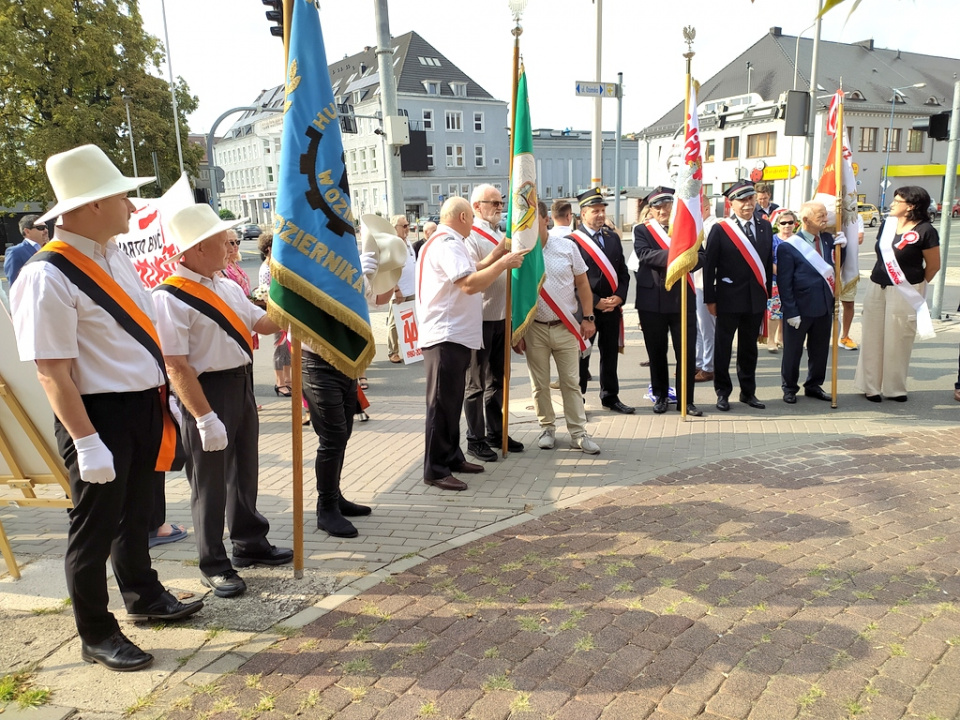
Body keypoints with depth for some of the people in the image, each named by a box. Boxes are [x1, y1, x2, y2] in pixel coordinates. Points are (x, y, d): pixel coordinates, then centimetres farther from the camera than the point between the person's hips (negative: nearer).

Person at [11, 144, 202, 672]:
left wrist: (160, 401, 16)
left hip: (145, 407, 8)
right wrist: (87, 442, -23)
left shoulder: (115, 256, 7)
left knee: (136, 513, 25)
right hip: (100, 414, -8)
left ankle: (143, 596, 47)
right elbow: (52, 372, -22)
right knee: (95, 528, 9)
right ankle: (96, 637, 28)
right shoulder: (47, 277, -20)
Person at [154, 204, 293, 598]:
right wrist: (204, 417, -24)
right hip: (207, 392, -8)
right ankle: (214, 565, 21)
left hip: (243, 386, 9)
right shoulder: (170, 296, -18)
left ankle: (250, 543, 40)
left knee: (245, 472, 21)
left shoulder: (227, 286, 7)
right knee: (210, 483, 5)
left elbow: (263, 322, 16)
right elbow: (175, 366, -22)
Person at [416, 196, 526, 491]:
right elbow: (470, 284, -27)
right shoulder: (448, 243, -16)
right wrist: (503, 263, -18)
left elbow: (469, 272, 25)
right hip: (446, 336, -11)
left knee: (452, 402, 17)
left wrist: (495, 256, 15)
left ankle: (451, 457, 28)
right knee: (442, 404, -6)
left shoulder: (445, 242, 19)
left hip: (453, 335, 11)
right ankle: (436, 470, 1)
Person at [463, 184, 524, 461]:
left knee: (497, 380, 16)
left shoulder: (501, 235, 14)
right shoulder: (470, 237, -11)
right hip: (481, 319, -8)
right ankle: (475, 440, 13)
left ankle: (495, 433, 28)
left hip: (502, 317, 8)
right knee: (477, 383, 3)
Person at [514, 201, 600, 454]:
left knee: (571, 382, 7)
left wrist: (588, 317, -1)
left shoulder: (567, 247, -2)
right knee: (539, 385, 9)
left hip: (566, 327, 1)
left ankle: (578, 433, 15)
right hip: (534, 328, 0)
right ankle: (547, 429, 25)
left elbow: (582, 284, 4)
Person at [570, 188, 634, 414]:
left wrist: (619, 296, -3)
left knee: (610, 353, 13)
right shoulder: (573, 240, -9)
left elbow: (623, 271, 13)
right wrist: (595, 302, -13)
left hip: (613, 307, 6)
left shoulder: (613, 238, 12)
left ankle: (610, 397, 25)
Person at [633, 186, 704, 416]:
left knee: (686, 352, 2)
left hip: (683, 299, 1)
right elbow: (644, 254, -16)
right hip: (652, 301, -1)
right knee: (657, 353, 9)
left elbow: (699, 258, 0)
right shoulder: (642, 231, 3)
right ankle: (660, 396, 24)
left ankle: (686, 400, 14)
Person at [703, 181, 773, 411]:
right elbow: (709, 266, -7)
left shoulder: (765, 227, 8)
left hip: (756, 300, 4)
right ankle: (723, 392, 16)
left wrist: (767, 294, 9)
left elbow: (768, 262, 12)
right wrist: (710, 299, -8)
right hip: (729, 299, -4)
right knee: (723, 347, 5)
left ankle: (748, 392, 24)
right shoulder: (720, 229, -6)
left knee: (749, 348, 13)